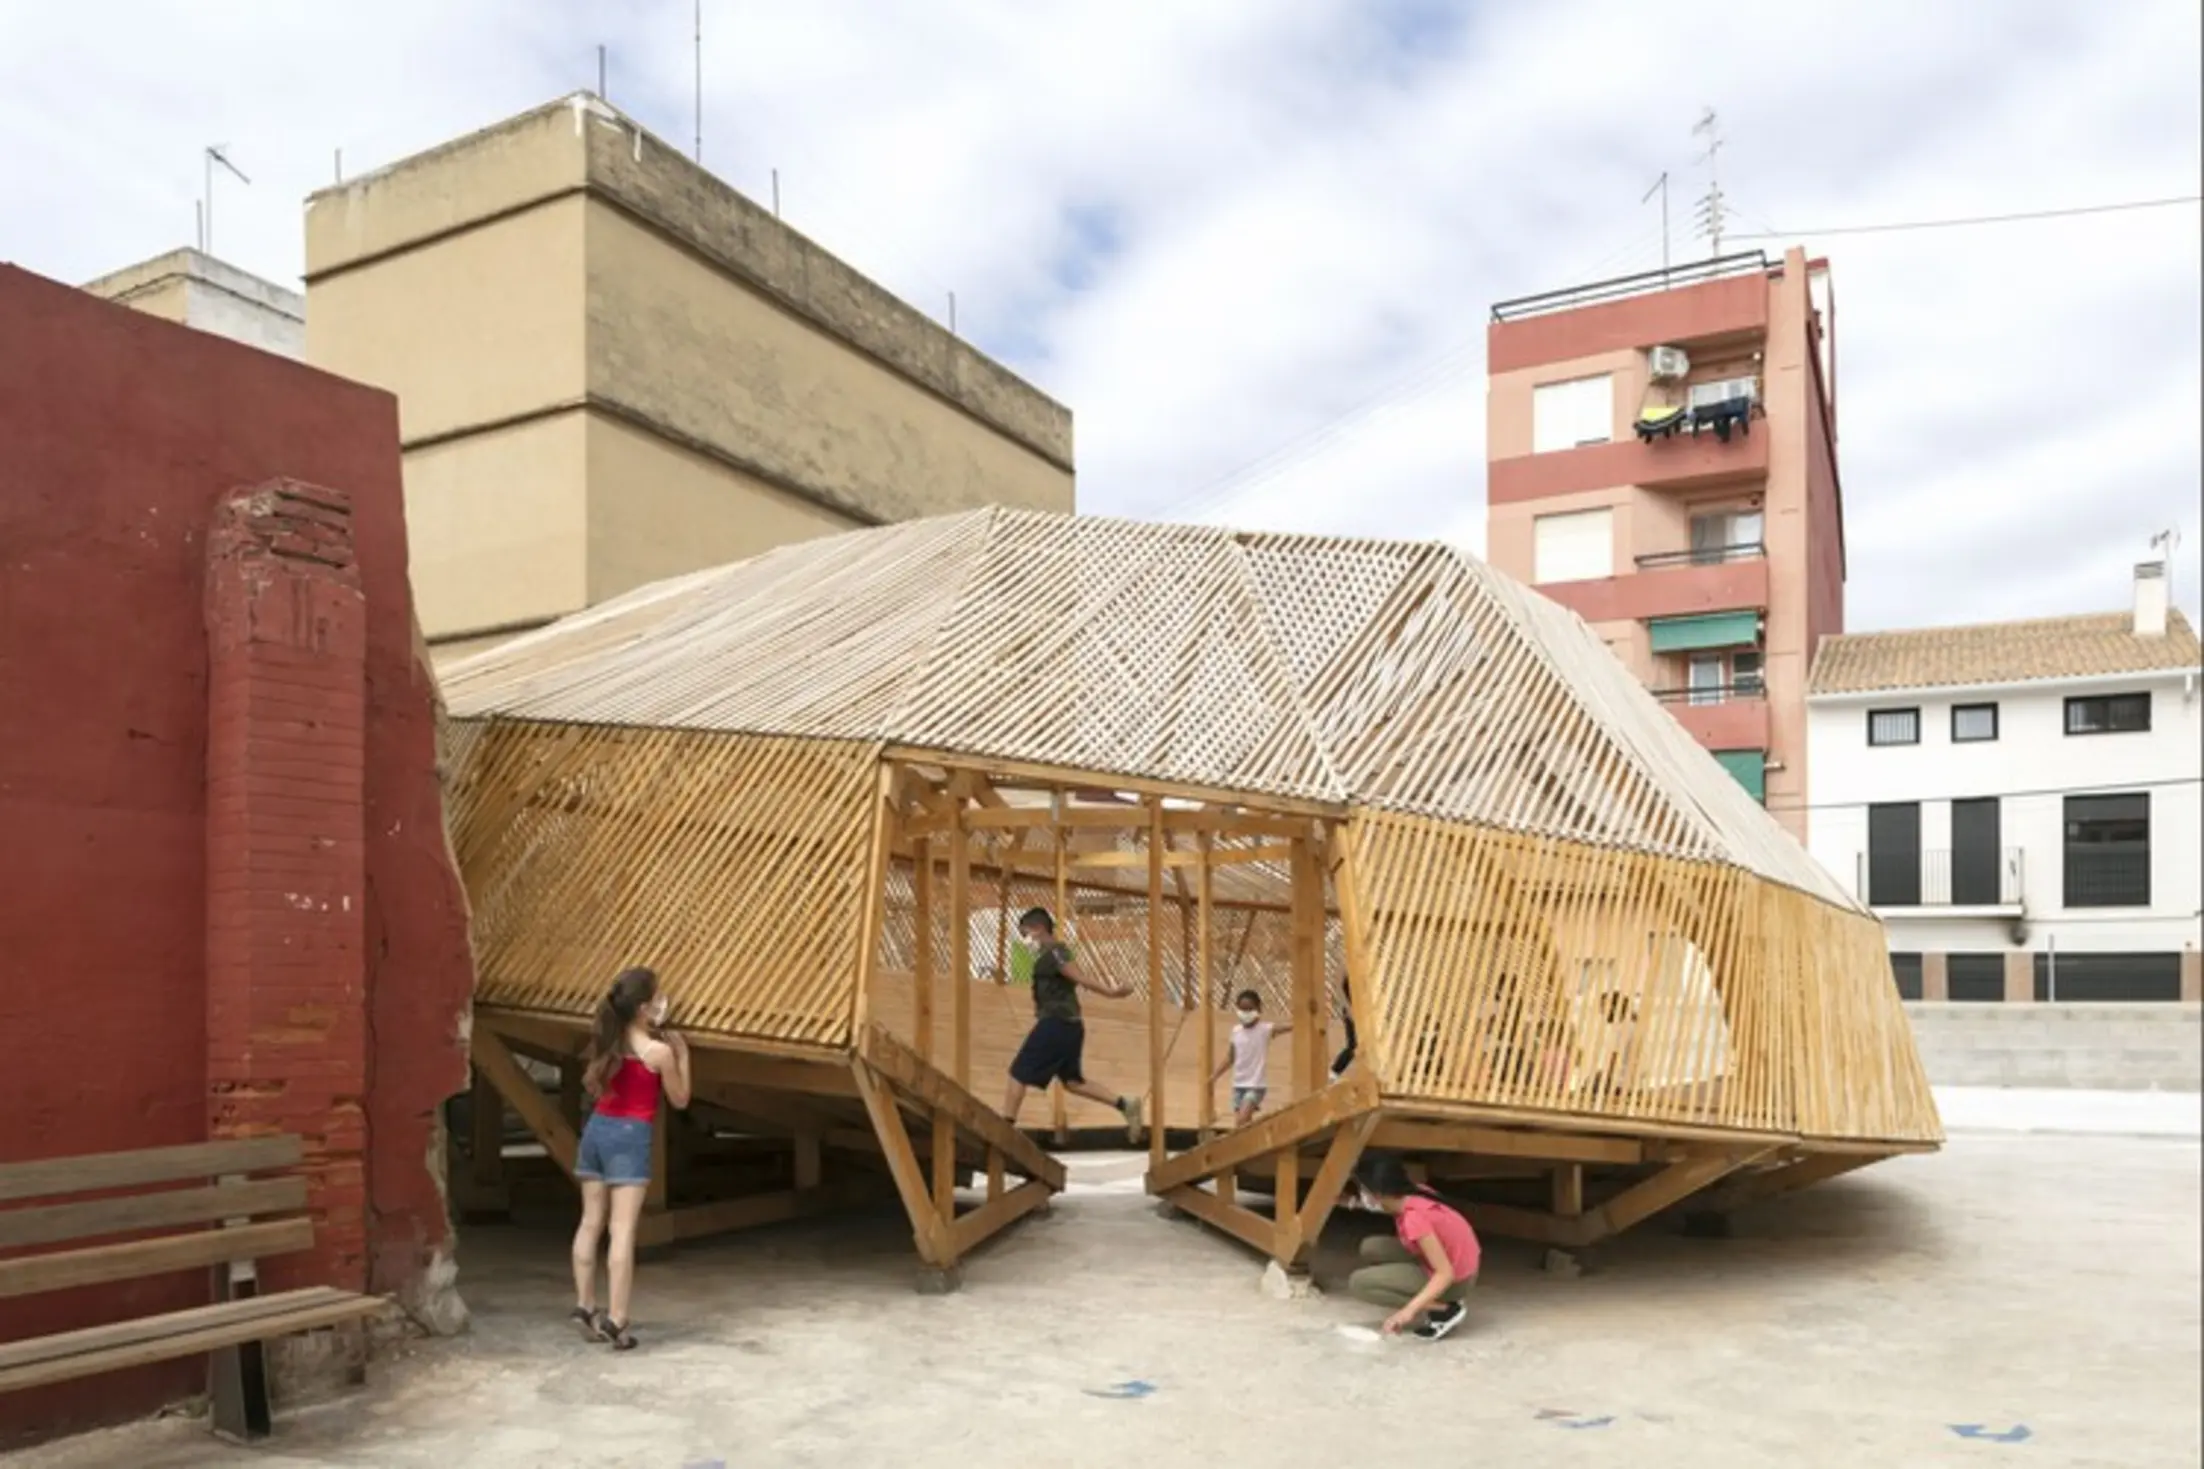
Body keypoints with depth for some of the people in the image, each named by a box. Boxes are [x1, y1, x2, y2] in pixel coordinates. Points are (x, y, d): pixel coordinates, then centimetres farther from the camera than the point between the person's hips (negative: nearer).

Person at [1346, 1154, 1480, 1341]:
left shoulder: (1414, 1217, -28)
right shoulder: (1414, 1195, -5)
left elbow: (1446, 1274, -30)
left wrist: (1409, 1310, -36)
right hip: (1457, 1264, 8)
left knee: (1358, 1283, -10)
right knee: (1371, 1248, 7)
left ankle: (1442, 1311, -11)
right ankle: (1434, 1304, 7)